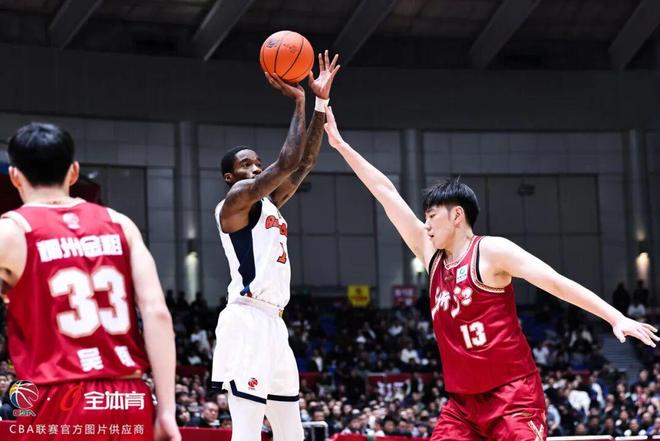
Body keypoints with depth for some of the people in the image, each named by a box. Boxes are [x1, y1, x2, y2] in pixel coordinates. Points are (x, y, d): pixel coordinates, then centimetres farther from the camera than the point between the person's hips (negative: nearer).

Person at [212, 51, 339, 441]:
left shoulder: (269, 203, 20)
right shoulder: (235, 200, -5)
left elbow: (305, 161, 17)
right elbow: (287, 162, -15)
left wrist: (322, 102, 11)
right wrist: (298, 103, -8)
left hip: (274, 322, 10)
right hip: (248, 320, -10)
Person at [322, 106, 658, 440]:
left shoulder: (492, 251, -6)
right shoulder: (432, 255, 12)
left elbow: (558, 283, -11)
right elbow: (386, 193, 15)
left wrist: (617, 318, -20)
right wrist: (341, 145, 20)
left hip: (512, 396, -7)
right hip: (463, 402, 7)